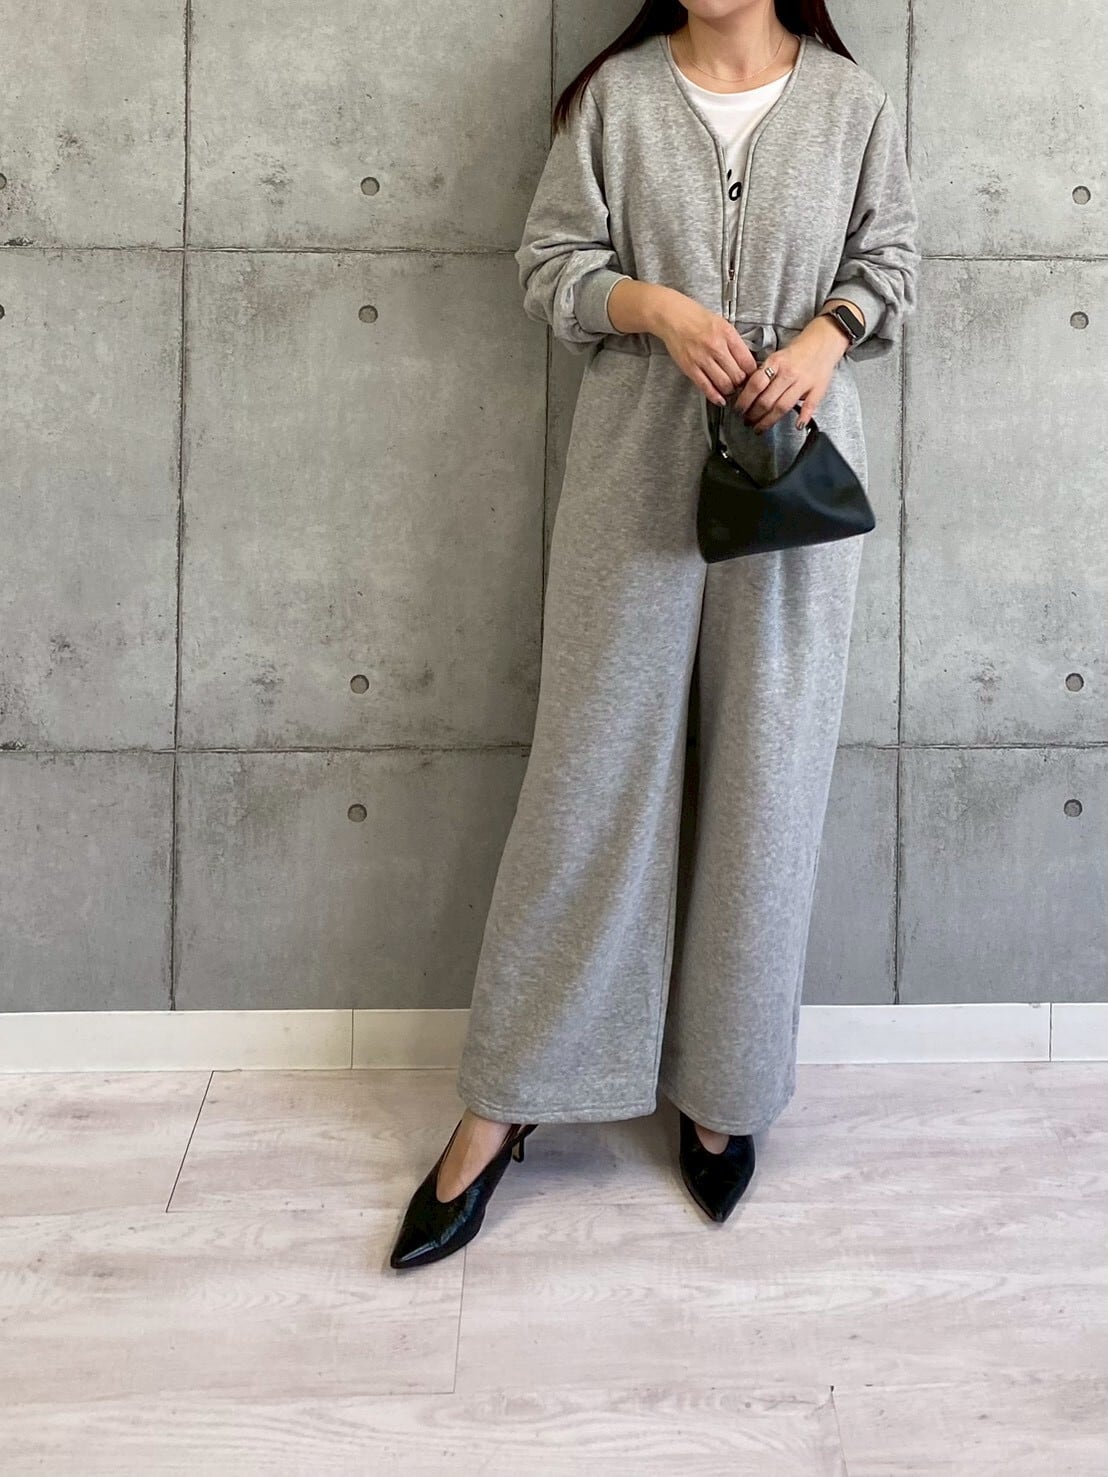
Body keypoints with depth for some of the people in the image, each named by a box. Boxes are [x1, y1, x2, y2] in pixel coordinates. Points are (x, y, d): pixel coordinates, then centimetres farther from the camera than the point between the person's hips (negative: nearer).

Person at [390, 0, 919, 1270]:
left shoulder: (850, 102, 6)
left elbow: (888, 262, 12)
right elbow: (549, 261, 4)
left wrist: (825, 336, -10)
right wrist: (659, 308, -15)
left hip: (793, 472, 1)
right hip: (637, 474, -1)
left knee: (765, 783, 5)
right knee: (590, 770, 0)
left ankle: (721, 1091, 21)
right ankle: (504, 1102, 11)